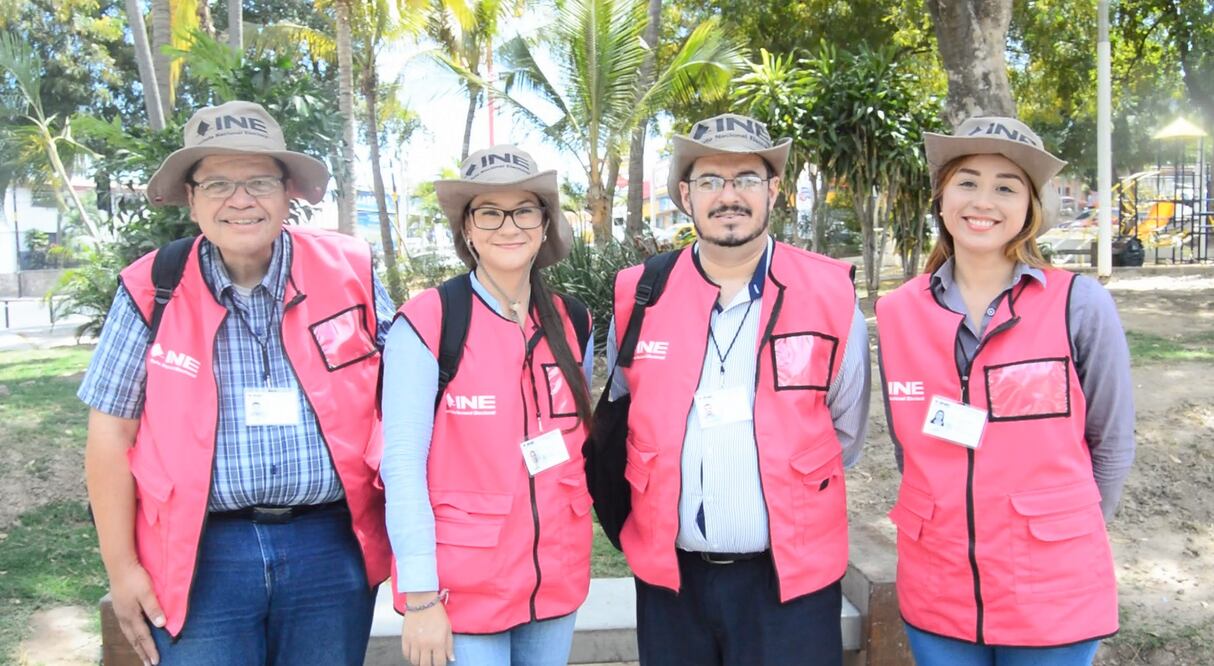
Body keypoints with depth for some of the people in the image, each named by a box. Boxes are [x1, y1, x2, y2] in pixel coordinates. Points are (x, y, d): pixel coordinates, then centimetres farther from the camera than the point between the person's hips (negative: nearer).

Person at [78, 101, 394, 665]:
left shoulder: (349, 273, -1)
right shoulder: (152, 290, -2)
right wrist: (121, 568, 0)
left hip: (331, 548, 1)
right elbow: (111, 434, 2)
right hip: (200, 554, 0)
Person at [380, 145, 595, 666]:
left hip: (558, 581, 5)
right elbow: (402, 463, -13)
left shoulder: (572, 323, 3)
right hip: (462, 588, -5)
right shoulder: (425, 323, -12)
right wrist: (419, 595, -14)